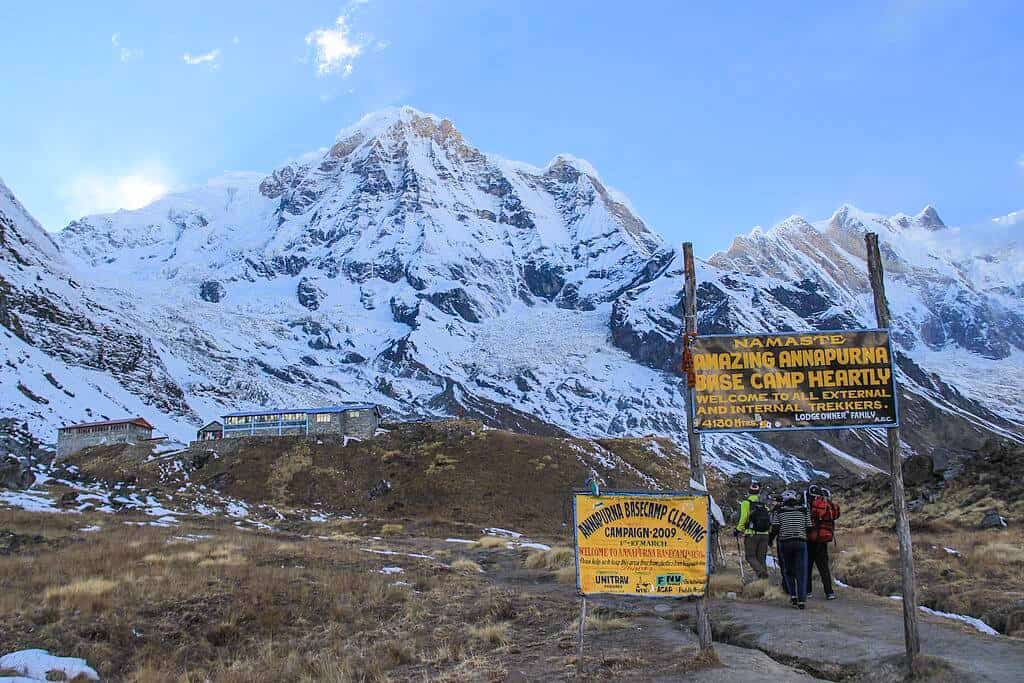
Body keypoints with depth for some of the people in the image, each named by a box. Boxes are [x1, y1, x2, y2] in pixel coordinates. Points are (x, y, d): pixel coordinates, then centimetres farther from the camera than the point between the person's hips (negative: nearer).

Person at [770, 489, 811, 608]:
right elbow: (809, 528, 6)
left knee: (788, 571, 15)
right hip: (801, 542, 0)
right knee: (801, 572, 2)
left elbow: (775, 528, -4)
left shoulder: (779, 510, 4)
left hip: (785, 543, 0)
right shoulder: (803, 510, 7)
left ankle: (793, 595, 3)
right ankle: (802, 600, -5)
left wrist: (770, 539, 11)